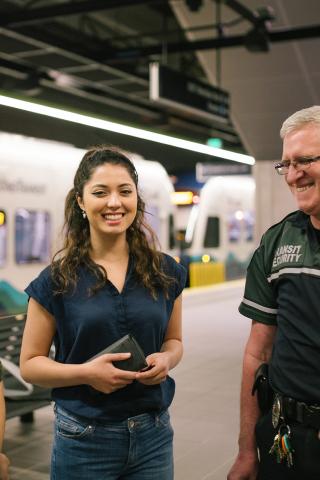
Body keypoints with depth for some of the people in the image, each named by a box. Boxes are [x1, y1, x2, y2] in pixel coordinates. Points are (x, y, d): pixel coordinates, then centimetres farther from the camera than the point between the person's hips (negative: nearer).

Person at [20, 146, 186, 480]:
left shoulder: (165, 273, 1)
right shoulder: (57, 279, -7)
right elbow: (29, 364, -3)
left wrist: (166, 360, -9)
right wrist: (86, 373, -20)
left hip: (153, 435, 3)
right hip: (84, 440, -2)